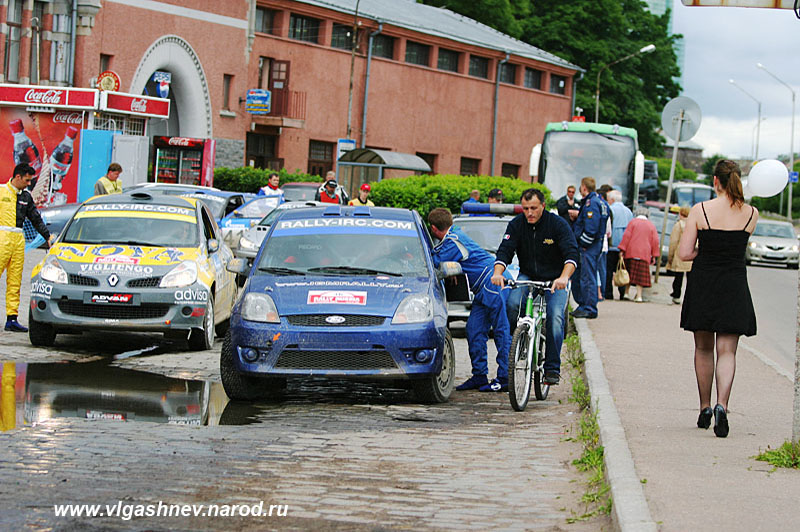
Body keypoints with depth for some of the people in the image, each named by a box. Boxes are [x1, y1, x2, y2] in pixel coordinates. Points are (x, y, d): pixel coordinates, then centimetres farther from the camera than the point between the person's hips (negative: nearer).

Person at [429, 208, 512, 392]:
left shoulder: (453, 241, -15)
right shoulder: (454, 236, 17)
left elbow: (435, 264, -14)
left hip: (493, 283, -11)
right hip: (484, 289, 11)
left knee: (501, 330, -7)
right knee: (474, 329, 7)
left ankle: (505, 378, -8)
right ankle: (479, 375, 9)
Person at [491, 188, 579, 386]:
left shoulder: (558, 224, -15)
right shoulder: (516, 225, -6)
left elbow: (571, 253, -26)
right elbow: (504, 251, -15)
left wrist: (564, 277, -45)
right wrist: (498, 273, -37)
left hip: (555, 280, -2)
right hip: (527, 276, 2)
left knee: (555, 316, -21)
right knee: (512, 304, -26)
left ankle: (552, 368, -14)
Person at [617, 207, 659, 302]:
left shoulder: (633, 222, 3)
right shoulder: (651, 225, 9)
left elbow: (626, 236, -4)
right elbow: (655, 241, 6)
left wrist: (622, 250, -5)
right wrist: (654, 256, 9)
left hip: (631, 253, -1)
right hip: (644, 254, 1)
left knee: (628, 273, 9)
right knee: (640, 275, 1)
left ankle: (626, 293, 7)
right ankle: (639, 296, -5)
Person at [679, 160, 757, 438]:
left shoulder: (700, 210, -7)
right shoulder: (751, 214, -2)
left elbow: (684, 253, -6)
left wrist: (706, 249, 8)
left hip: (702, 285, 0)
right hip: (734, 287, 0)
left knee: (703, 349, 16)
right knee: (727, 351, 0)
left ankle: (705, 408, 23)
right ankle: (721, 406, -21)